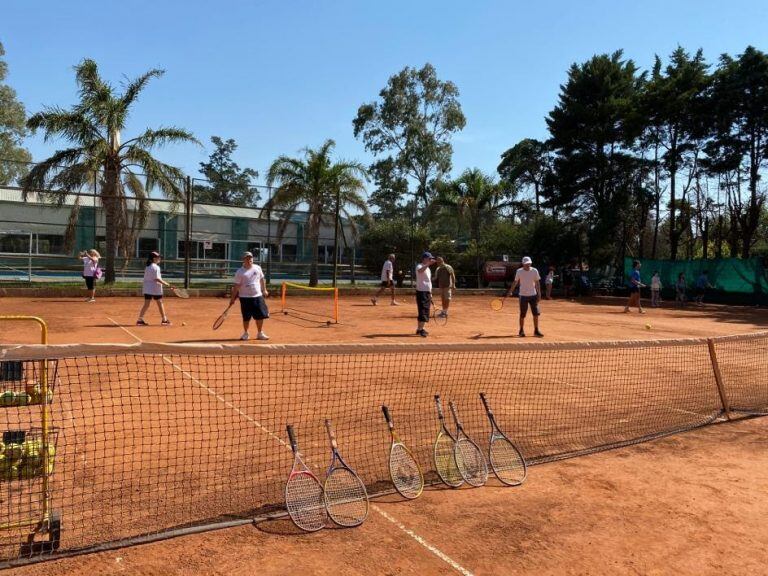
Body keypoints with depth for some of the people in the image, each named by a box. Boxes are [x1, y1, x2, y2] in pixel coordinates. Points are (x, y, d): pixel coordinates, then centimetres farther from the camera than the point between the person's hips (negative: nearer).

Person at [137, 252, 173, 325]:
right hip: (155, 289, -7)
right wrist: (167, 284, -21)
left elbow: (147, 278, 16)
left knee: (146, 304, 7)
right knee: (160, 304, 6)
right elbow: (157, 279, -19)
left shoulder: (147, 267, 12)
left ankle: (140, 320, 1)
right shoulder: (156, 267, -14)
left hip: (147, 289, 7)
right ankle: (164, 320, 15)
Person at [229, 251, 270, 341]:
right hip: (245, 297, -3)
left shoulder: (257, 268, 5)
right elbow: (237, 286, -6)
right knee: (246, 318, 2)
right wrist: (233, 298, -7)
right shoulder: (240, 272, -6)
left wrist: (264, 290, 18)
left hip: (258, 296, 3)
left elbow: (262, 279, 18)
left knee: (260, 316, 4)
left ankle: (260, 334, 19)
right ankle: (245, 334, 21)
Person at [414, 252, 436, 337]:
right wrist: (428, 264, -47)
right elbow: (420, 271, -38)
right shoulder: (419, 266, -10)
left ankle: (420, 329, 19)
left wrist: (430, 293, 22)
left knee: (426, 311, 12)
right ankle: (420, 330, -12)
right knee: (423, 311, -13)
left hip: (427, 292, 9)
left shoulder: (428, 268, 18)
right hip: (421, 291, -9)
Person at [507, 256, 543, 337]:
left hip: (533, 295, 1)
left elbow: (537, 283, 2)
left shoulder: (534, 271, -2)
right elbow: (515, 282, 5)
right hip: (523, 296, -1)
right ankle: (521, 331, 17)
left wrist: (539, 294, -2)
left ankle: (536, 331, 10)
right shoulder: (519, 271, -4)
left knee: (536, 314, -1)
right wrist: (510, 291, -1)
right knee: (522, 315, 3)